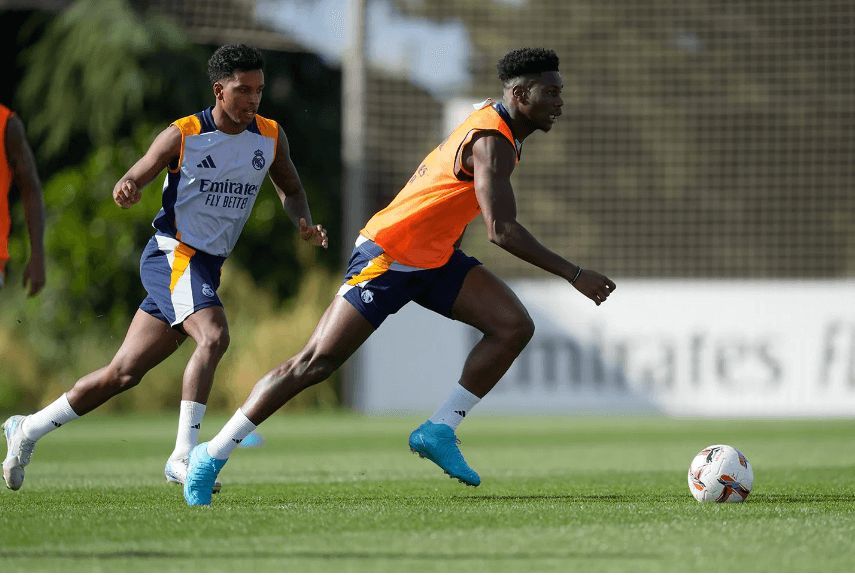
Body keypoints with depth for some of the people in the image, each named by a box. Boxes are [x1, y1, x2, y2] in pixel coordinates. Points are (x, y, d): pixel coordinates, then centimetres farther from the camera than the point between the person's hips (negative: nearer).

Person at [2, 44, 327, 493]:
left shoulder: (270, 137, 5)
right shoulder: (182, 136, -8)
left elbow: (290, 189, 19)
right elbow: (134, 179, -3)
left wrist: (303, 223, -1)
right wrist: (125, 189, -27)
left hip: (208, 266, 6)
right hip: (173, 254, -6)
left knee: (124, 374, 8)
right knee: (213, 336, -31)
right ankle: (182, 456, -30)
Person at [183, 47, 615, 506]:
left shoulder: (495, 121, 8)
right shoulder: (492, 142, -23)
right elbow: (501, 229, -31)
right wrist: (574, 275, -28)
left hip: (434, 258, 9)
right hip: (388, 256, -9)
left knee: (514, 326, -7)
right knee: (315, 362, -9)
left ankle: (440, 430, -2)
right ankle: (212, 456, -1)